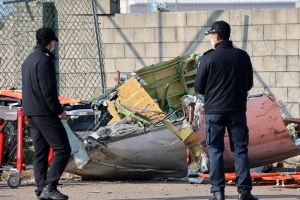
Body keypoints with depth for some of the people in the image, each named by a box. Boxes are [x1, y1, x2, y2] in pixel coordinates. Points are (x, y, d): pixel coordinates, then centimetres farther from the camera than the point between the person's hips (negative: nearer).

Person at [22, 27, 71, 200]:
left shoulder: (28, 60, 17)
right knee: (63, 149, -7)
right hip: (45, 113, -10)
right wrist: (58, 110, -12)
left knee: (40, 153, 11)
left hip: (31, 113, 10)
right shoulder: (44, 61, -13)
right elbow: (47, 90, -19)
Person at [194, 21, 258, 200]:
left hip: (214, 111, -2)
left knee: (215, 151, 5)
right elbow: (249, 84, 9)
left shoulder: (208, 58, -9)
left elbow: (198, 87, -4)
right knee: (240, 150, 6)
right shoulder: (243, 56, 0)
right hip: (237, 109, 2)